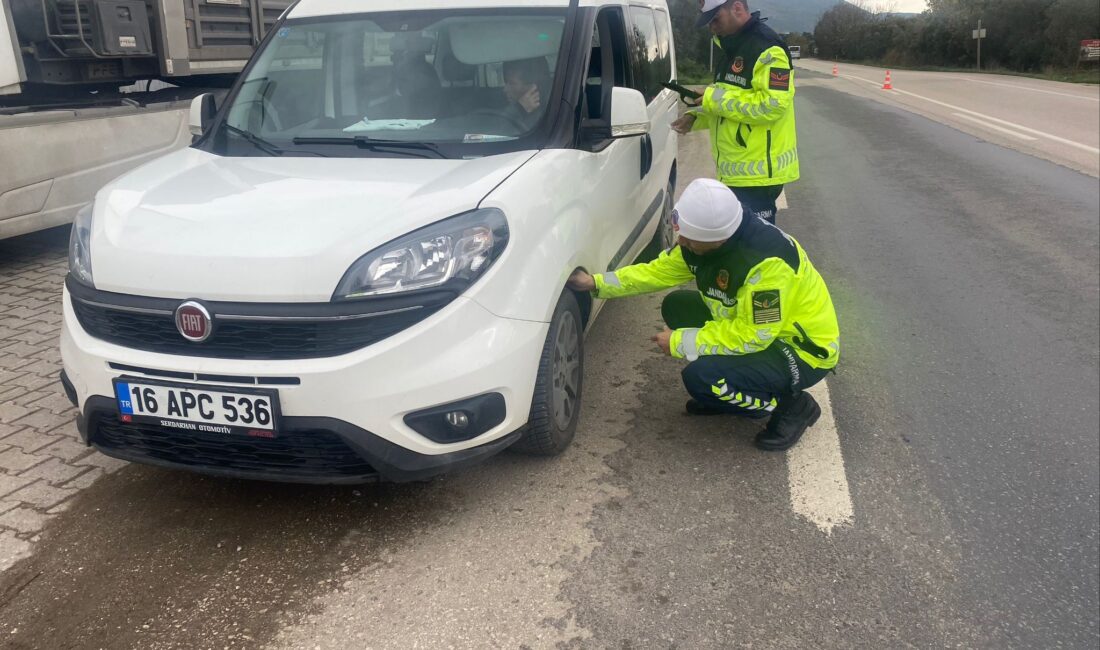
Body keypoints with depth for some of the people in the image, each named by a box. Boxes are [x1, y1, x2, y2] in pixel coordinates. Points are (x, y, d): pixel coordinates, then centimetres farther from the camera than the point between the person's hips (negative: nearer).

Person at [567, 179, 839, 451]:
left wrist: (680, 342, -22)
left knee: (701, 378, -26)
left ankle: (792, 406, -2)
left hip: (803, 350, -8)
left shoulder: (767, 261, -34)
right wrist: (595, 283, -2)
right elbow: (657, 271, 4)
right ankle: (728, 389, 13)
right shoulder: (703, 239, -9)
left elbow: (752, 336, -30)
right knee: (677, 307, 3)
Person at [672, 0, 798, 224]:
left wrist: (716, 98, -18)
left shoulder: (766, 48, -16)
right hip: (738, 170, 10)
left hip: (757, 172, -10)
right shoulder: (735, 48, 16)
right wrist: (695, 118, 10)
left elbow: (772, 105, -25)